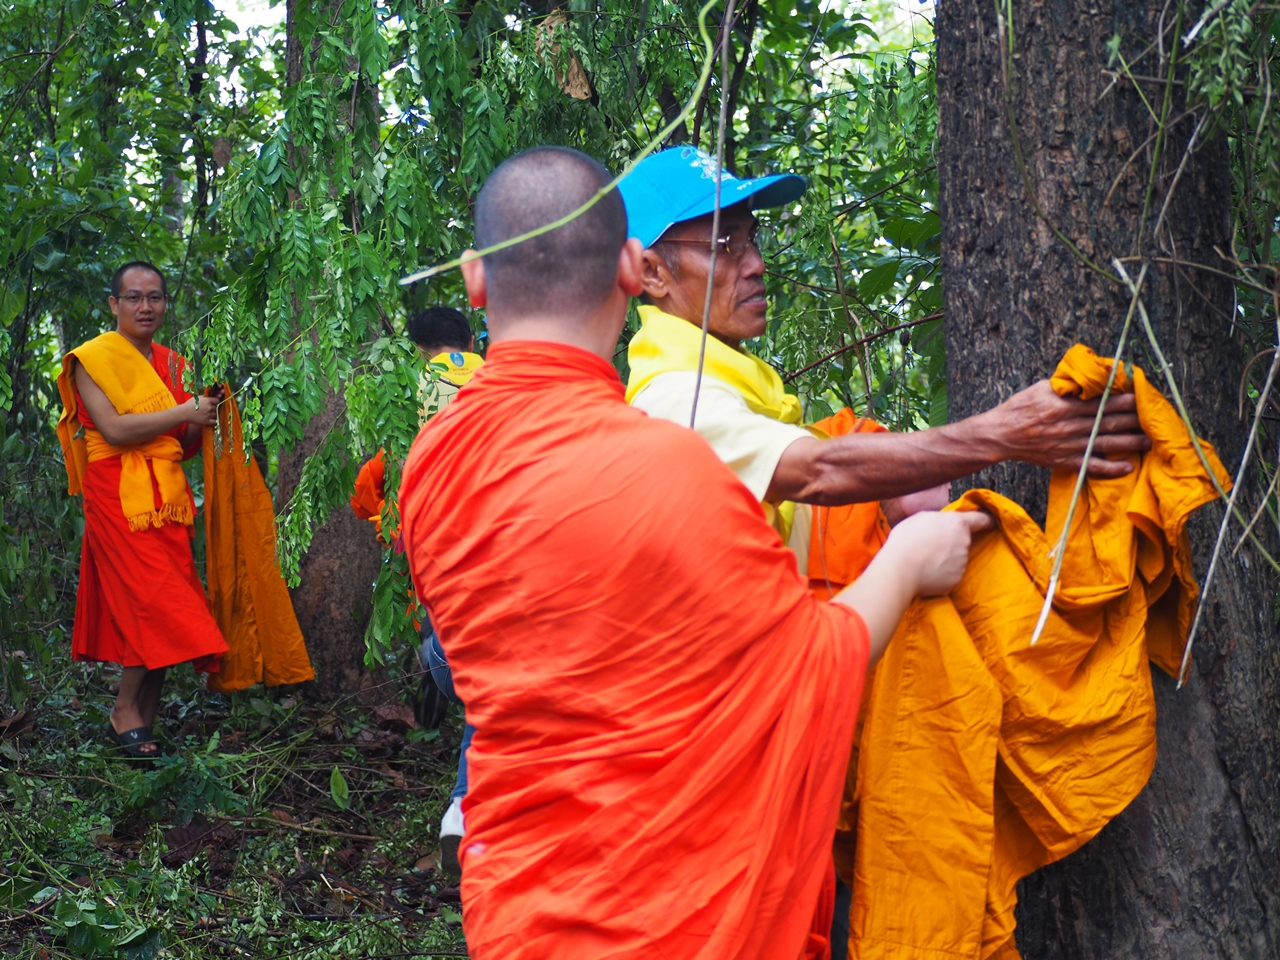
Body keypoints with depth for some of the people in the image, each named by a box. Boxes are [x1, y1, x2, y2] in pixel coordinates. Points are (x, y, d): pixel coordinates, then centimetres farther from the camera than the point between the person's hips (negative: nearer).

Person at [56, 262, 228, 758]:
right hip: (119, 499, -6)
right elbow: (114, 429, -16)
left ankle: (142, 721, 10)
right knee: (153, 606, -12)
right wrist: (185, 412, -12)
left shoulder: (173, 364, 16)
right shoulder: (93, 358, -3)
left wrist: (205, 418, -1)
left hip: (168, 500, 6)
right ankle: (125, 713, 3)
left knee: (162, 615, 3)